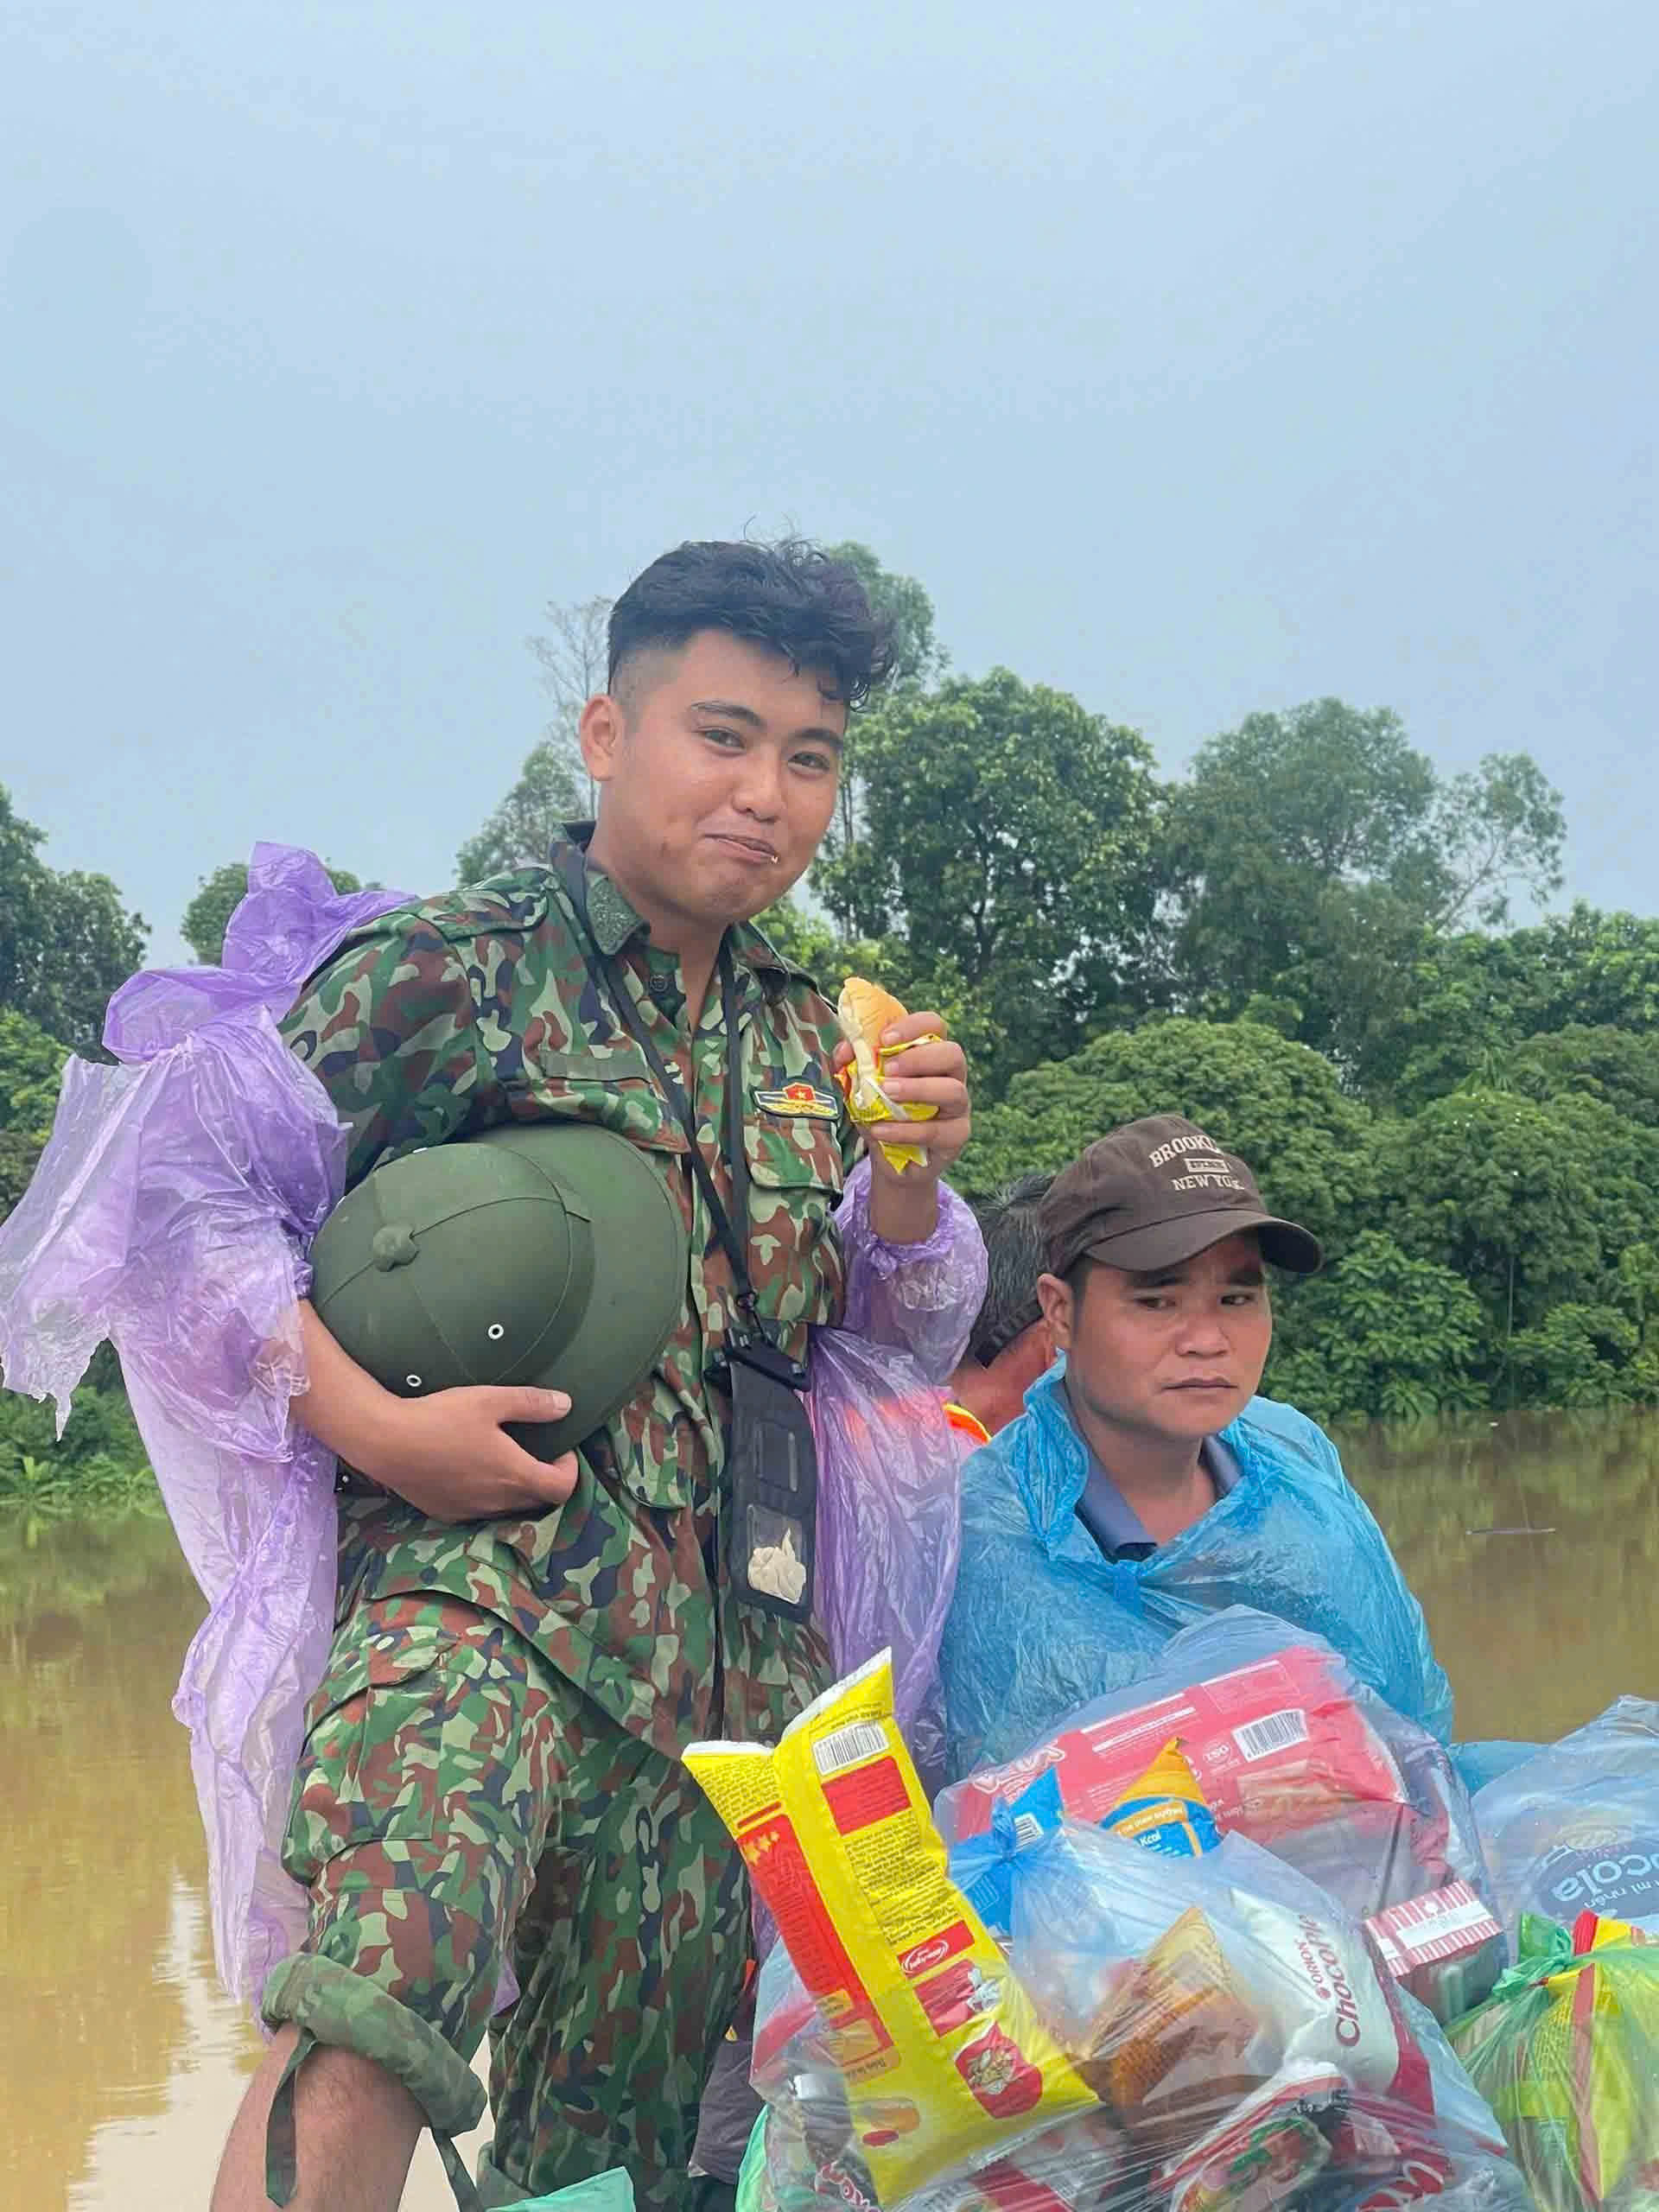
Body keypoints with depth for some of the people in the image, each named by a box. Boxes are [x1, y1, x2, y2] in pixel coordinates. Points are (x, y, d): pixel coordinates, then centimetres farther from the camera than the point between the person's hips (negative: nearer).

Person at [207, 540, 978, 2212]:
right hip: (488, 1584, -6)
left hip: (742, 1647, 6)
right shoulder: (449, 972, 1)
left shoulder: (809, 1037, 18)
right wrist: (369, 1426, -15)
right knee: (378, 2003, -31)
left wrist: (911, 1165, 2)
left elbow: (896, 1329, 22)